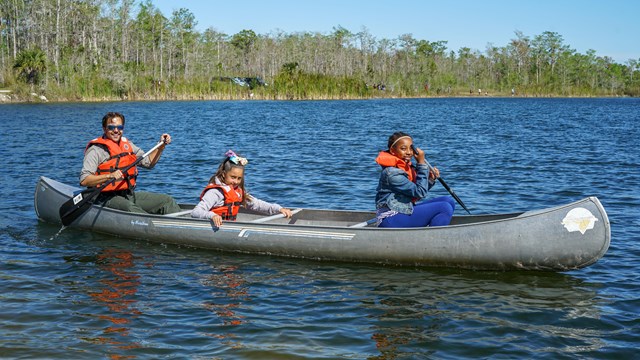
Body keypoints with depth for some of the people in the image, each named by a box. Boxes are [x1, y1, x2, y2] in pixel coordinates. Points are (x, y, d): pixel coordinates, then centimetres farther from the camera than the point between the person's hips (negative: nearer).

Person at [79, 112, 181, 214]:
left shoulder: (127, 144, 16)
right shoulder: (96, 149, -7)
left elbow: (149, 162, 23)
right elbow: (84, 180, -17)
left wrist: (161, 145, 11)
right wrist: (109, 176, -29)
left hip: (129, 195, 8)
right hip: (108, 198, -8)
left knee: (167, 201, -3)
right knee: (131, 209, -38)